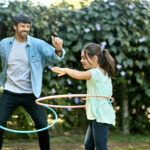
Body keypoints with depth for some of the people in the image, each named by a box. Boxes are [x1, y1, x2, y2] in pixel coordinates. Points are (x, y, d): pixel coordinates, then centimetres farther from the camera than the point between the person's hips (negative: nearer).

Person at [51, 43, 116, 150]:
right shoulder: (104, 73, 15)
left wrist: (65, 70, -16)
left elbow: (78, 75, -33)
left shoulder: (95, 73, -16)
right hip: (97, 115, 10)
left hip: (101, 116, -10)